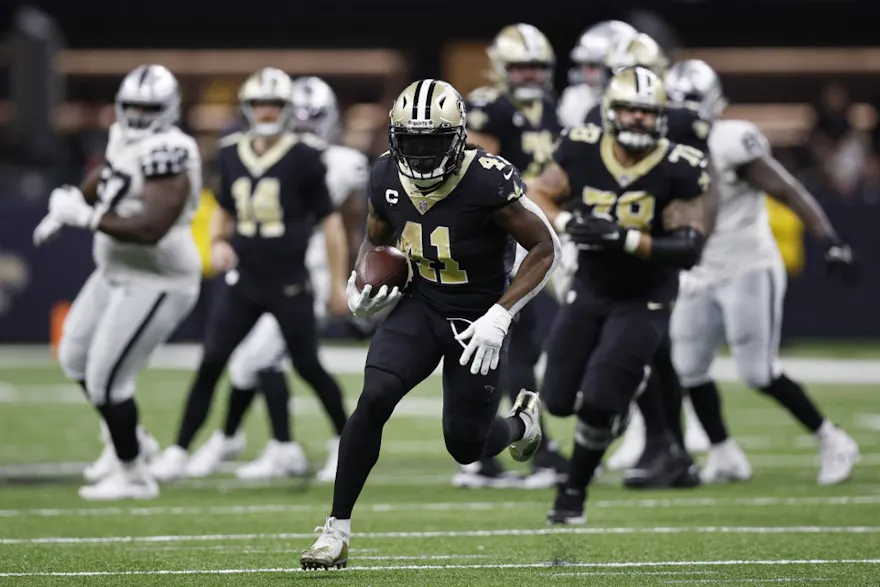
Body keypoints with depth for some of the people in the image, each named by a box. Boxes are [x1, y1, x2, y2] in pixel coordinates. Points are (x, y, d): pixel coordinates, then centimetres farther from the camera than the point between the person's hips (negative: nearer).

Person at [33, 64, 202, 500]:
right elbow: (103, 181, 25)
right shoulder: (126, 139, 4)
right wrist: (70, 204, 6)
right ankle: (129, 438, 37)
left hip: (155, 284, -10)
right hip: (117, 273, 10)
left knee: (106, 377, -7)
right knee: (74, 357, 20)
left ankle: (132, 476, 10)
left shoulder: (168, 155, -25)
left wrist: (86, 217, -28)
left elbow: (150, 229, -34)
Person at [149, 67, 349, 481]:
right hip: (244, 280, 4)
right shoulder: (232, 155, 6)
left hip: (290, 283, -4)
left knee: (307, 366, 3)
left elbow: (329, 221, -4)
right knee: (211, 363, -2)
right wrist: (218, 241, 2)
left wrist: (338, 283, -4)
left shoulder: (303, 157, -8)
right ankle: (179, 452, 2)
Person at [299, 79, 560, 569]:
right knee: (374, 399, -21)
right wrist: (362, 284, -9)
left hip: (477, 319, -3)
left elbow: (545, 248, -16)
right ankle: (337, 533, -14)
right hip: (421, 305, 3)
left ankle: (521, 420, 41)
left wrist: (500, 316, -23)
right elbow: (376, 241, 13)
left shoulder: (488, 183, -25)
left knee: (465, 445, 2)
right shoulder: (388, 180, -8)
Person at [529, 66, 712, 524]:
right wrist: (567, 223, -22)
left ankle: (574, 491, 8)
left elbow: (688, 249, -24)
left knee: (598, 402, -16)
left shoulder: (678, 170, -20)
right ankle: (629, 382, 38)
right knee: (559, 400, 6)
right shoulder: (582, 150, -12)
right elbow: (538, 197, -1)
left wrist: (626, 239, -36)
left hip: (643, 302, -4)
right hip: (589, 291, 4)